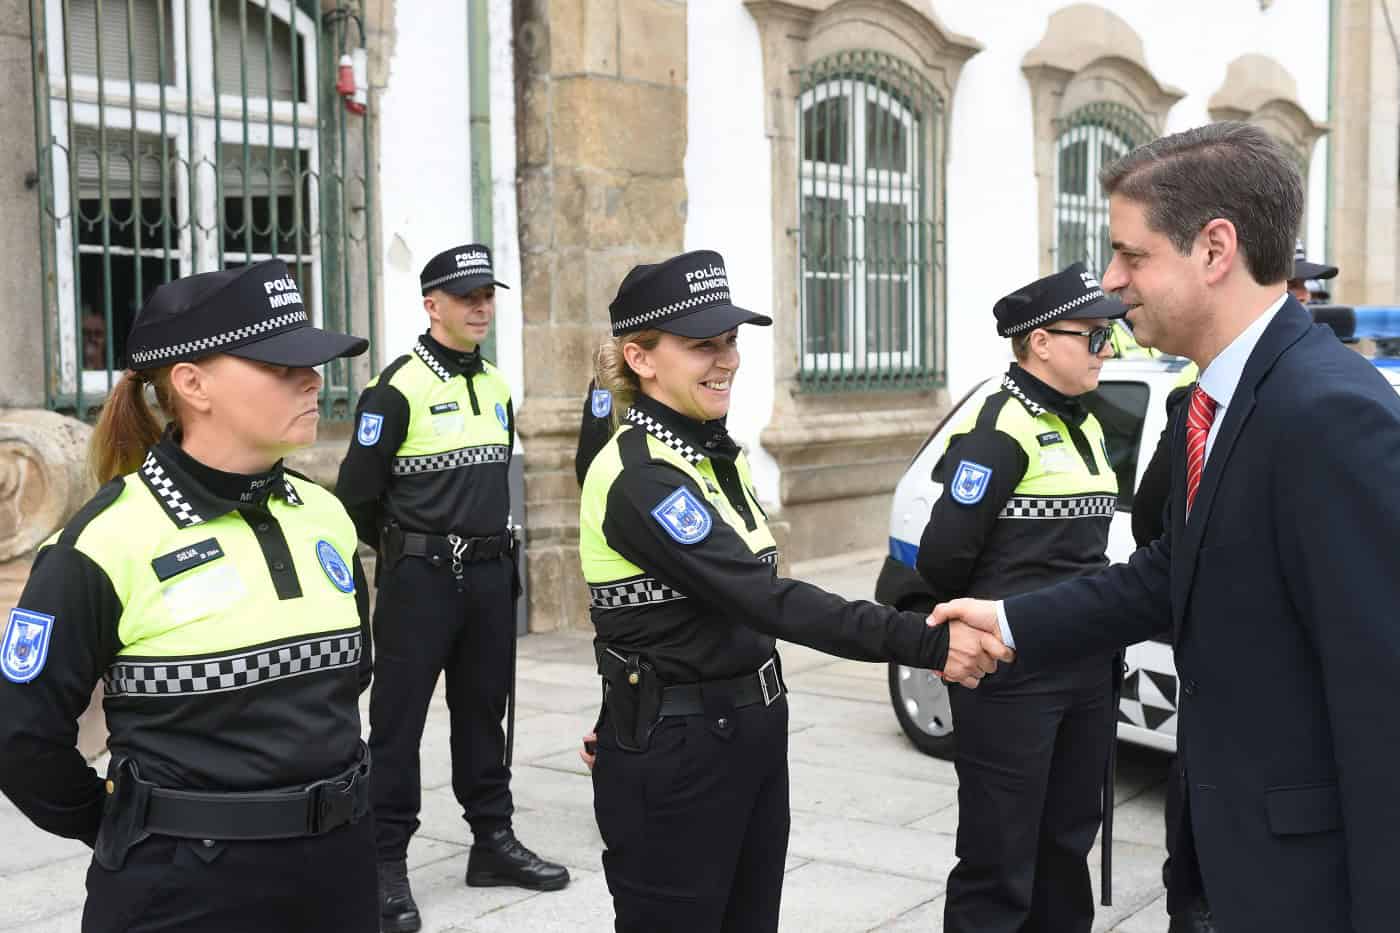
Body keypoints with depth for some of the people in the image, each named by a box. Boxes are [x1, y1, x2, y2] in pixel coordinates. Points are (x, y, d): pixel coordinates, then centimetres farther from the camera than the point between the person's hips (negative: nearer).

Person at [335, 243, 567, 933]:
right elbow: (357, 493, -10)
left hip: (490, 575, 7)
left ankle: (493, 840, 26)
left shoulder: (497, 387, 11)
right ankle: (385, 862, 7)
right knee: (399, 720, 0)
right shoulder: (397, 387, -11)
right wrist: (404, 546, 3)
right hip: (419, 580, -7)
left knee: (483, 713, 15)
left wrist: (488, 544, 17)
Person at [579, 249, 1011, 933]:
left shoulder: (720, 454, 8)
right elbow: (767, 600, -30)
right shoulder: (638, 478, -21)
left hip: (752, 733, 8)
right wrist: (926, 645, -35)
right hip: (672, 757, -8)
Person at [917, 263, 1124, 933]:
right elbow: (942, 558, -17)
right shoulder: (998, 429, -14)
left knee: (1067, 847, 17)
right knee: (1000, 866, 0)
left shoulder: (1086, 427, 12)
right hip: (1012, 673, -8)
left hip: (1086, 667, 8)